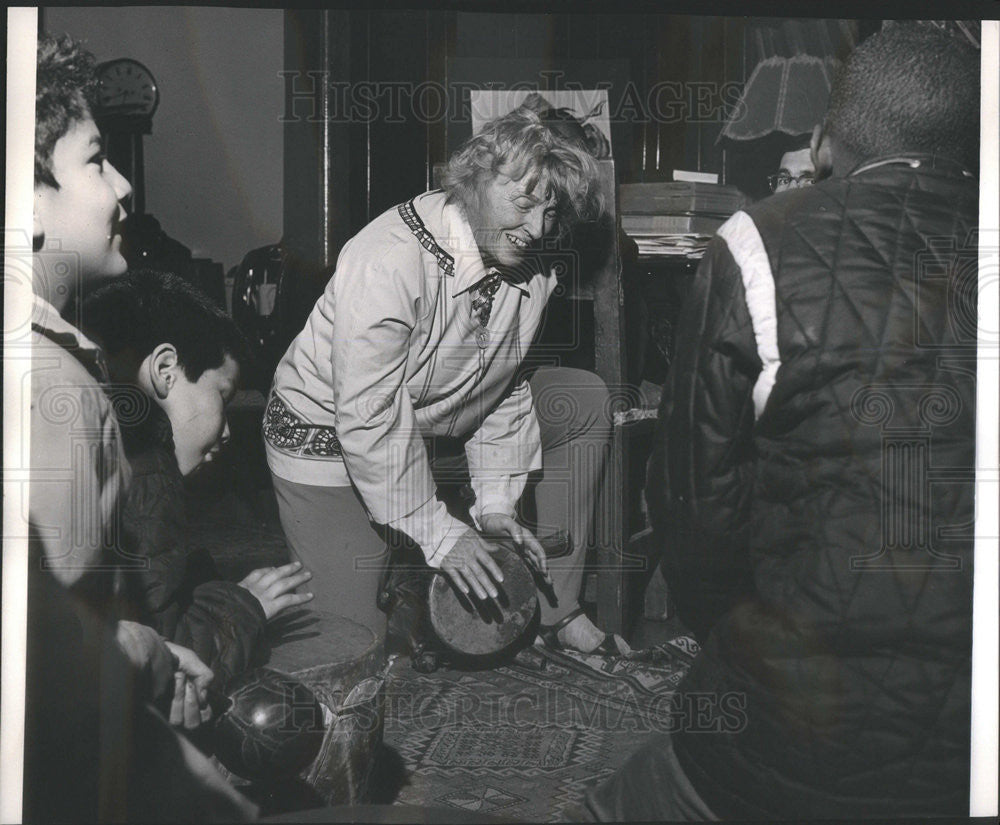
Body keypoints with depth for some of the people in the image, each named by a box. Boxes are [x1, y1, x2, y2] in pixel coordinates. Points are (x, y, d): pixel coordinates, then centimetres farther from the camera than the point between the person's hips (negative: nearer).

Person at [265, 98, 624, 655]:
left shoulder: (532, 268, -8)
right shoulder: (389, 260, -31)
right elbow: (369, 419, -30)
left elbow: (505, 385, 3)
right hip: (331, 442, -7)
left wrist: (495, 502, -3)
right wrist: (438, 534, -26)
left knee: (586, 400, 3)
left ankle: (556, 613, 6)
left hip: (438, 429, 8)